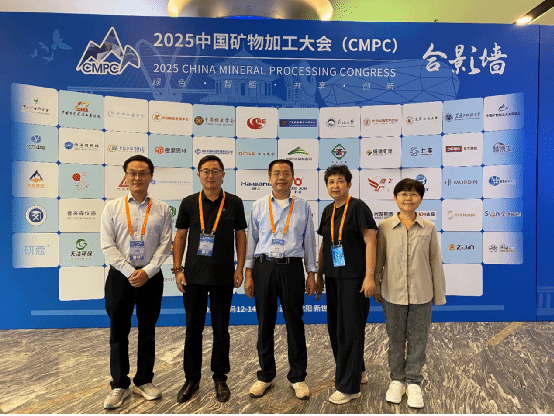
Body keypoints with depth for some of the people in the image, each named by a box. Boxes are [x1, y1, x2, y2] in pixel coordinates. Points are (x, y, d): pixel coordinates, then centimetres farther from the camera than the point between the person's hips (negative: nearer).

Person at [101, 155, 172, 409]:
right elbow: (107, 245, -4)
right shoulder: (112, 208, 2)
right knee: (118, 332, 8)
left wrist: (147, 271, -13)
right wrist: (130, 272, -12)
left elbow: (165, 245, -2)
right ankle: (120, 386, 23)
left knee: (148, 331, 11)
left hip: (150, 277, 0)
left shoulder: (161, 209, 2)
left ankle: (144, 381, 27)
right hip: (120, 276, 0)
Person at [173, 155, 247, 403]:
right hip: (194, 276, 1)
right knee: (193, 329, 10)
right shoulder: (189, 203, 3)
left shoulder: (234, 203, 1)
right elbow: (180, 236, 6)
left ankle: (220, 378, 27)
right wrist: (177, 269, -1)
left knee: (221, 329, 10)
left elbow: (240, 236, 4)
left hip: (223, 277, -1)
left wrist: (240, 269, -2)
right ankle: (191, 378, 27)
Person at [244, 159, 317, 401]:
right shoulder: (259, 206, 6)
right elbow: (252, 240, 5)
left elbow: (309, 241, 7)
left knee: (294, 323, 7)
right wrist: (248, 274, 1)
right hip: (264, 266, 1)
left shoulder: (302, 206, 6)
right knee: (265, 324, 10)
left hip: (292, 267, 0)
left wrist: (311, 274, 5)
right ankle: (266, 376, 28)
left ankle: (298, 377, 25)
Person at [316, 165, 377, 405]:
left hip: (353, 277, -8)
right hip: (333, 277, 8)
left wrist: (369, 276, -20)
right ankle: (357, 371, 37)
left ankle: (349, 387, 12)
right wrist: (319, 274, 16)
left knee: (350, 329, -1)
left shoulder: (358, 207, -10)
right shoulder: (328, 211, 11)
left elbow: (370, 241, -15)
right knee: (335, 328, 16)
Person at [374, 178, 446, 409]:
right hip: (393, 294, 0)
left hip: (421, 295, 0)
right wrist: (376, 287, 6)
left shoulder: (429, 228, -1)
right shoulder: (385, 227, -3)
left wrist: (439, 293, 6)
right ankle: (397, 380, 32)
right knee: (396, 340, 14)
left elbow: (435, 261, 3)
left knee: (418, 340, 11)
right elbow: (379, 259, 3)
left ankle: (413, 382, 30)